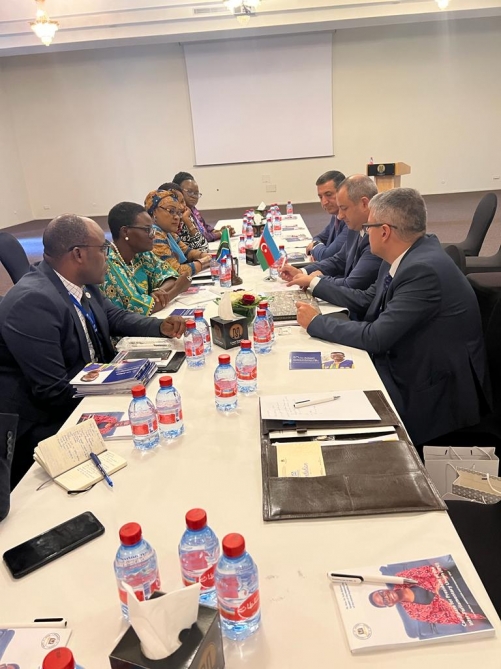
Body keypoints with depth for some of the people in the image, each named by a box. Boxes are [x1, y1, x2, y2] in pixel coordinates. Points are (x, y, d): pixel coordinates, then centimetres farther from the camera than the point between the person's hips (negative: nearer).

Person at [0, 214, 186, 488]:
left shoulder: (81, 282, -2)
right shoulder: (32, 303, -28)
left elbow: (115, 317, 14)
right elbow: (53, 392, -28)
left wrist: (160, 326, -4)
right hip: (48, 425, -8)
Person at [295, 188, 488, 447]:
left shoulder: (424, 270, -28)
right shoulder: (407, 253, 0)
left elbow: (375, 337, -27)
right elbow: (367, 301, 10)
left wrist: (315, 322, -15)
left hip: (436, 393, -8)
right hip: (405, 365, 8)